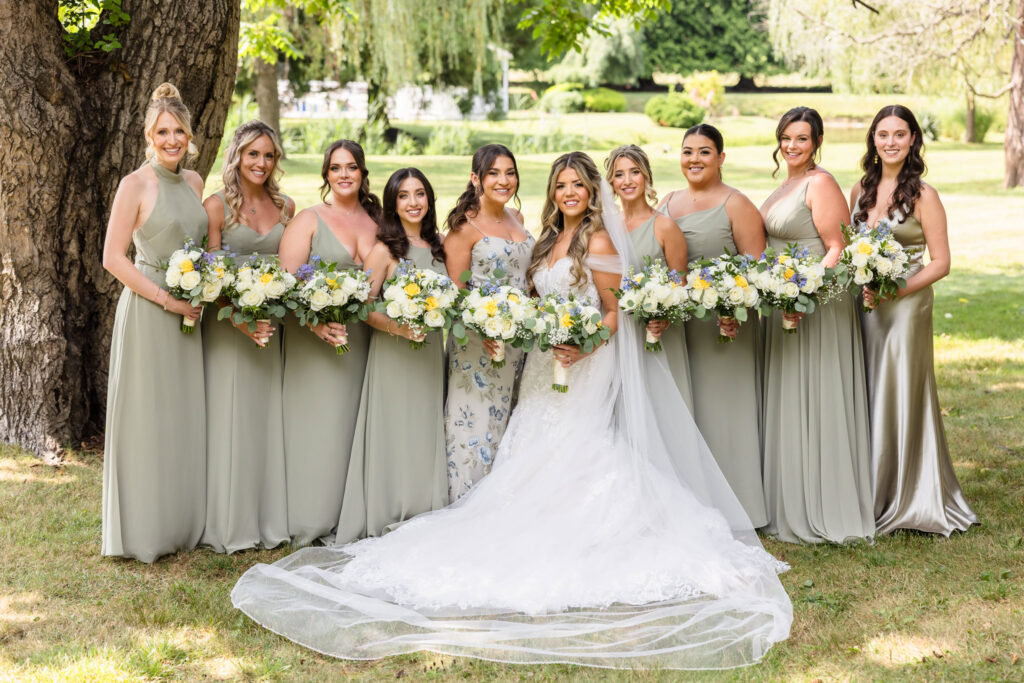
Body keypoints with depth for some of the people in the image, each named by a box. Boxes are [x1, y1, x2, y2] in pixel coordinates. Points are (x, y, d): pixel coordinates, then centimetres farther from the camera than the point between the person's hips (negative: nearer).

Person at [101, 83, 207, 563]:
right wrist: (166, 299, -15)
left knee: (186, 416, 11)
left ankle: (183, 524, 22)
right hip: (146, 312, -6)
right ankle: (144, 530, 10)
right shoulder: (136, 185, -9)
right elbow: (113, 258, -12)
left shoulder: (193, 181, 10)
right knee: (147, 419, 0)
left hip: (187, 314, 6)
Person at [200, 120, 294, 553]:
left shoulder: (285, 207, 9)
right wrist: (242, 321, -20)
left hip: (272, 325, 4)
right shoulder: (217, 206, -6)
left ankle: (268, 521, 19)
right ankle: (229, 526, 11)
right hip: (227, 325, -4)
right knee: (229, 422, 1)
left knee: (268, 420, 9)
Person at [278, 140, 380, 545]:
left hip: (362, 342, 4)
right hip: (315, 339, -4)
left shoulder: (377, 222, 12)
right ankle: (310, 526, 5)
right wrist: (317, 323, -23)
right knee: (316, 427, -3)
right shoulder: (308, 220, -1)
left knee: (355, 429, 8)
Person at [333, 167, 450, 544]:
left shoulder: (438, 246, 9)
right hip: (392, 355, -5)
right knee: (393, 437, -1)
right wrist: (397, 326, -24)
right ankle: (387, 522, 8)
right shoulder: (385, 249, -7)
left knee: (426, 437, 10)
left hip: (431, 354, 5)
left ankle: (422, 518, 20)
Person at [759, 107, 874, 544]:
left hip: (817, 306, -9)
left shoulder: (821, 183, -12)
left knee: (815, 404, -4)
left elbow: (838, 248, -17)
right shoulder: (784, 185, 15)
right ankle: (791, 506, 23)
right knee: (787, 404, 13)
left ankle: (822, 512, 5)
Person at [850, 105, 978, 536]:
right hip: (863, 307, 5)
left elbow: (940, 263, -9)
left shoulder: (922, 195, -8)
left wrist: (892, 291, -19)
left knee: (900, 395, 0)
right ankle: (870, 495, 21)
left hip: (905, 306, -5)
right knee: (866, 398, 9)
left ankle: (905, 500, 13)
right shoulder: (861, 190, 8)